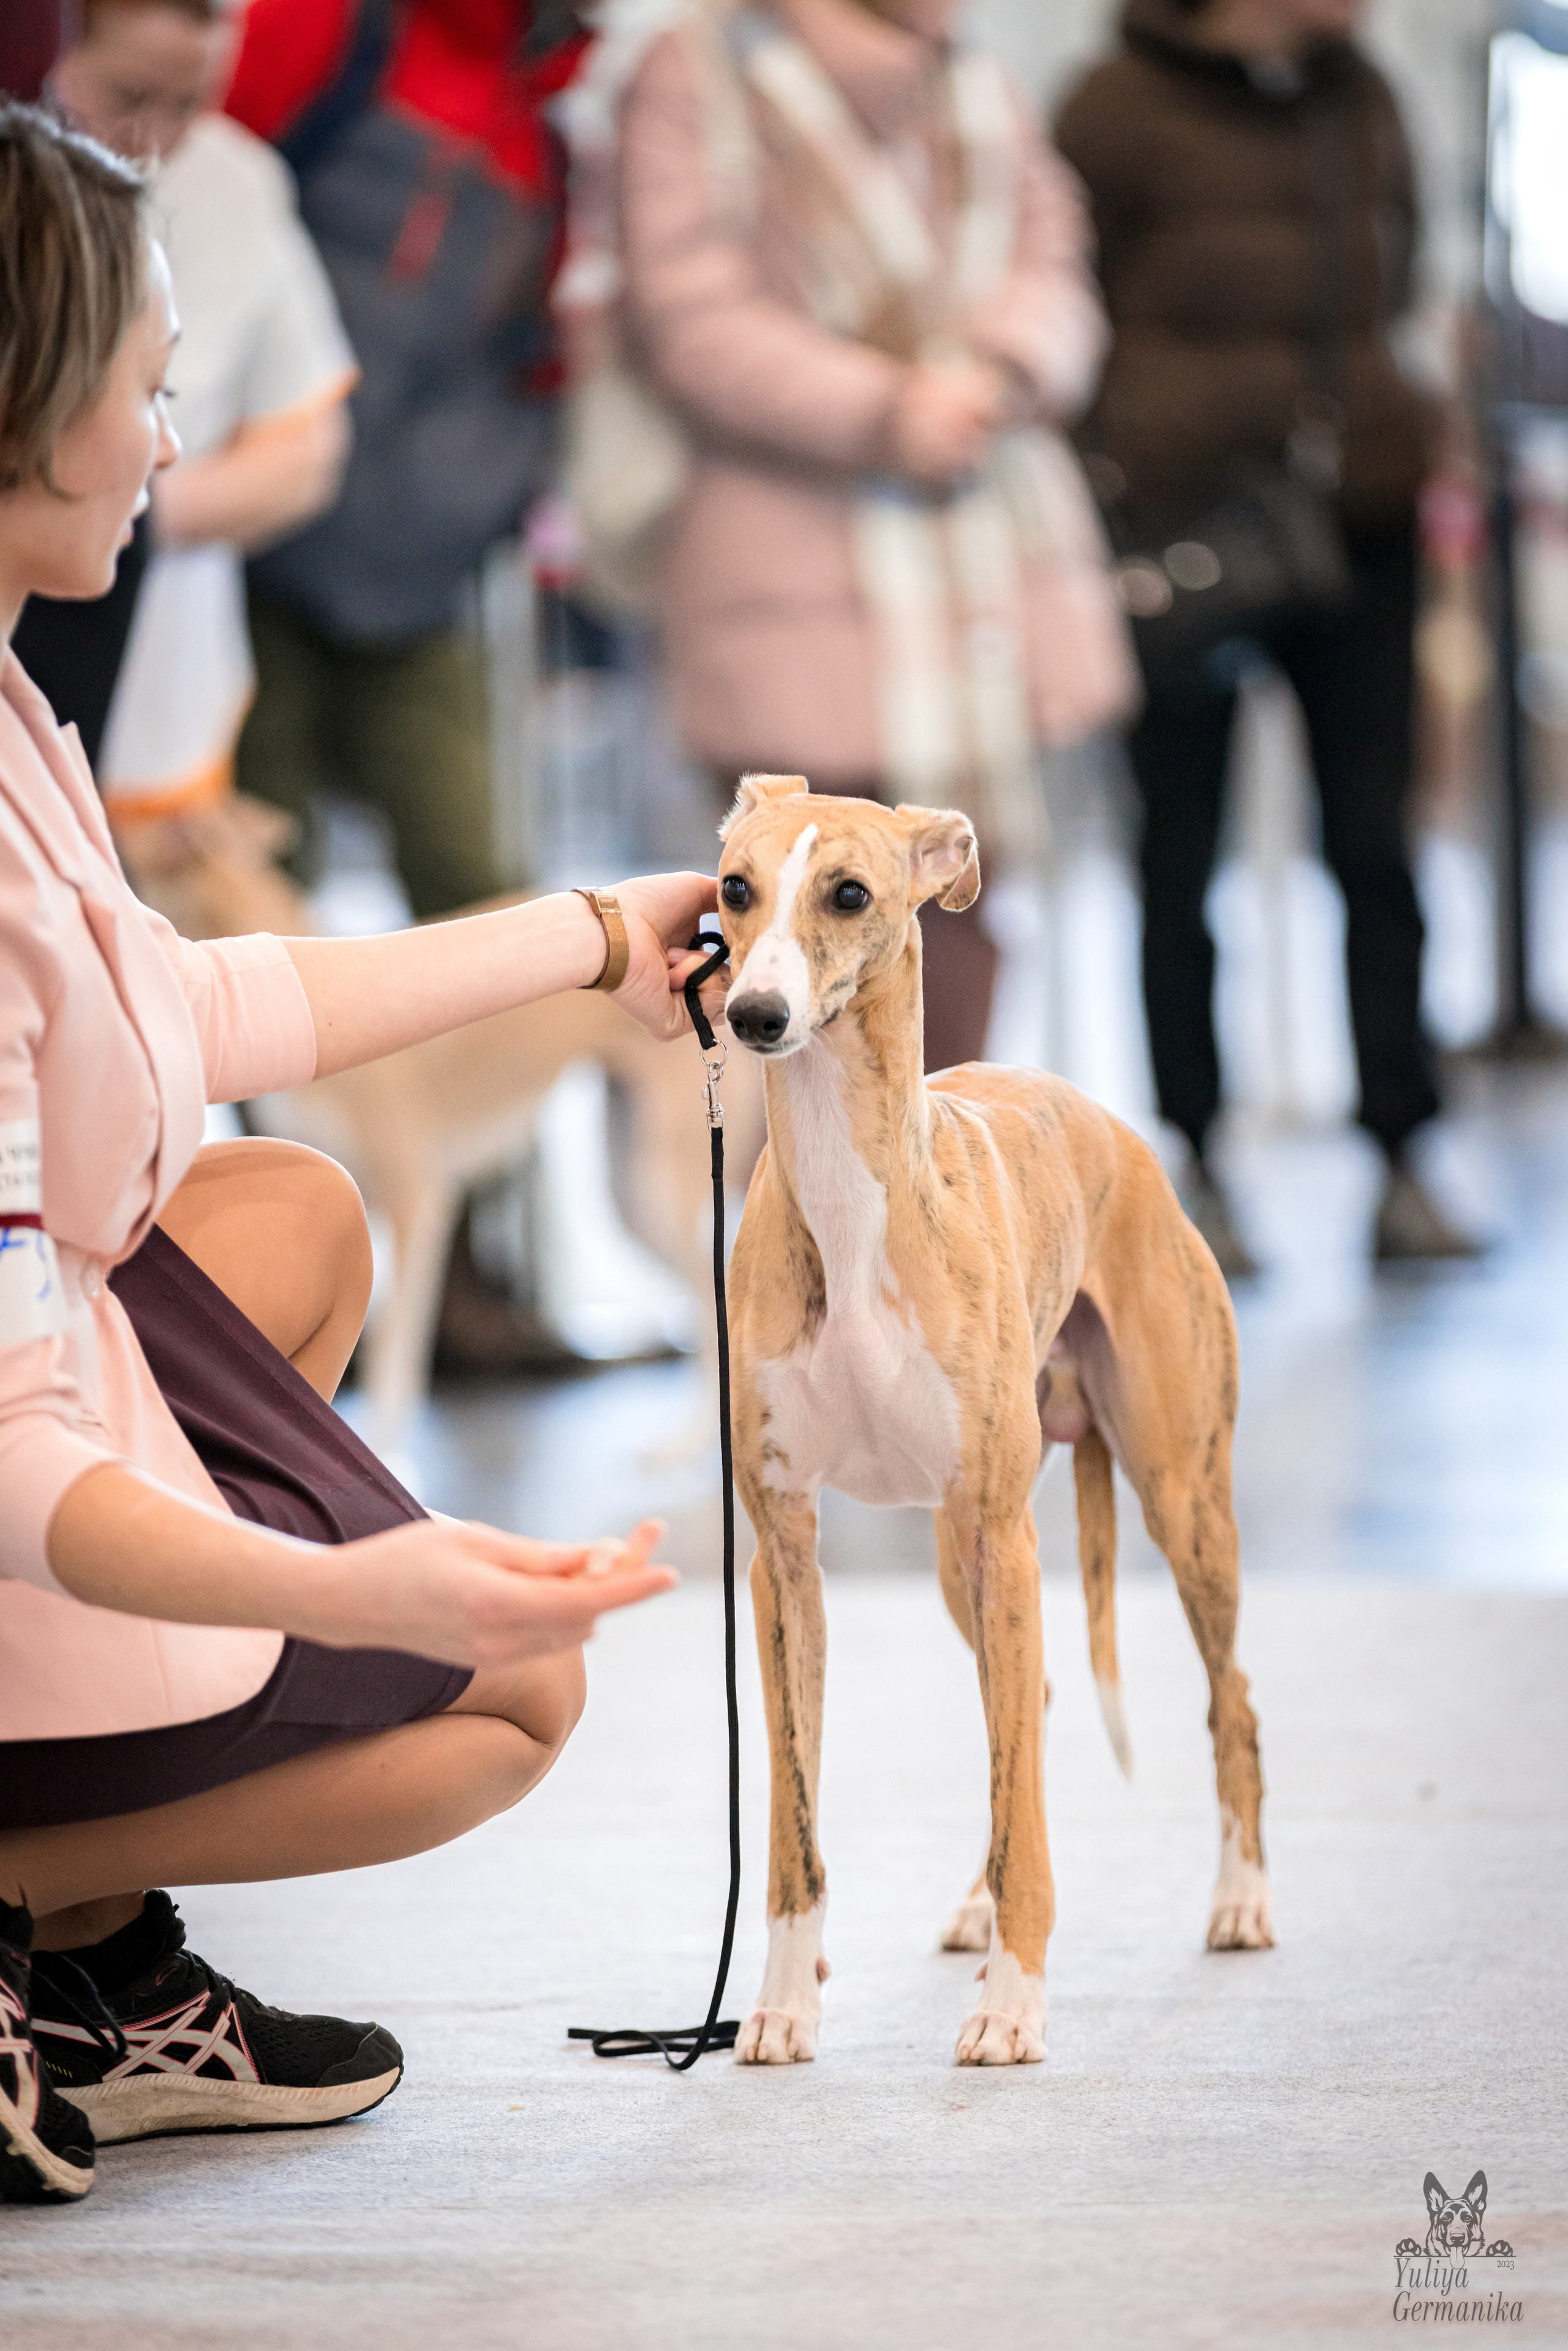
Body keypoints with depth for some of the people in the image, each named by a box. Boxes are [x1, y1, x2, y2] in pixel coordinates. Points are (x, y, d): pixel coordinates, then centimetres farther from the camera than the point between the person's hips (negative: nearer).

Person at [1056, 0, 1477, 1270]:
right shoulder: (1127, 106, -6)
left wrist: (1385, 431, 8)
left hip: (1356, 520, 4)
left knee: (1376, 846, 2)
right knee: (1182, 856, 4)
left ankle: (1403, 1171, 4)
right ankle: (1199, 1174, 12)